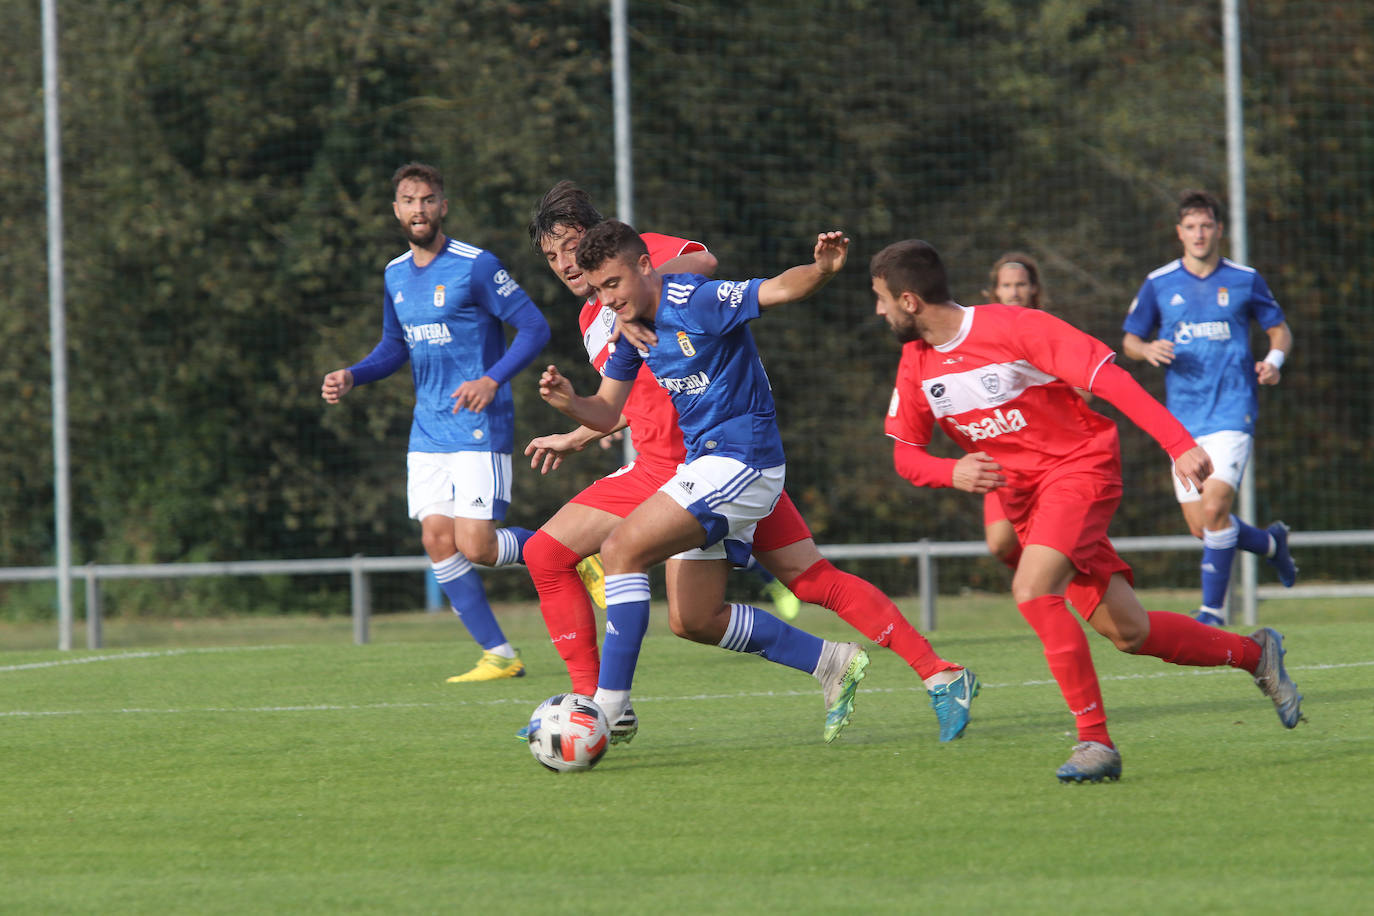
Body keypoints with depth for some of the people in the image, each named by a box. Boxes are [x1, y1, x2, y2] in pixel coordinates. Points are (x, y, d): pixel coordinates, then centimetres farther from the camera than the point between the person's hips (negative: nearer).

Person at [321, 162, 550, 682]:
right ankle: (500, 656, 1)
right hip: (428, 432, 7)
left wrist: (493, 380, -22)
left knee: (474, 545, -15)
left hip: (479, 427, -7)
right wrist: (352, 377, 8)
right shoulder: (395, 275, 11)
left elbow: (534, 328, -10)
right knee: (437, 538, -5)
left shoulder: (475, 266, -10)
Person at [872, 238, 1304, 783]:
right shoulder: (916, 364, 1)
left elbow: (1108, 378, -21)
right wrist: (951, 473, -15)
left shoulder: (1013, 328, -18)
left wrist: (1179, 444, -29)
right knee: (1127, 633, 3)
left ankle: (1095, 740, -23)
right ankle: (1254, 654, 26)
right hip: (1022, 495, 7)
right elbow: (905, 452, 8)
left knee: (1032, 589, -29)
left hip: (1080, 467, -7)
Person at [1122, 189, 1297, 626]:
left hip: (1232, 409, -3)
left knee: (1215, 508, -19)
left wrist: (1274, 360, -8)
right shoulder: (1159, 284, 6)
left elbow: (1280, 330, 13)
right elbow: (1129, 340, 13)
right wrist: (1147, 350, -10)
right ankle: (1270, 543, 34)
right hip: (1183, 417, 3)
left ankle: (1213, 611, -8)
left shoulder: (1244, 280, 3)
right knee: (1200, 526, 3)